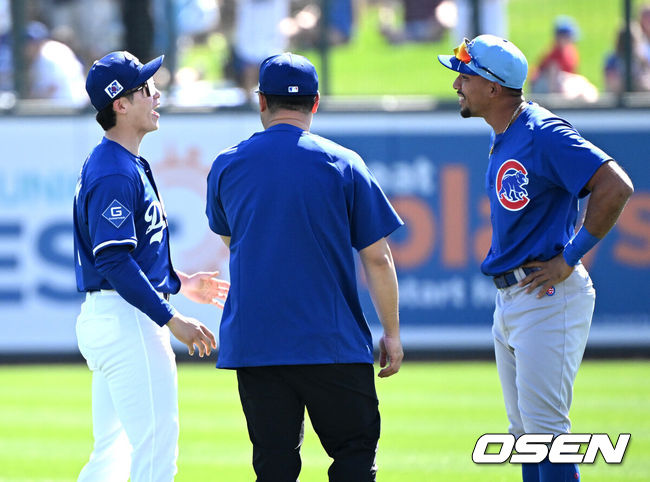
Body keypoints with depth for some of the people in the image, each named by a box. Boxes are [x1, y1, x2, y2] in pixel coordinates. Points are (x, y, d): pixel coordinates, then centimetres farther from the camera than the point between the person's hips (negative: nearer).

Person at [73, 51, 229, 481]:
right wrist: (172, 320, -23)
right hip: (125, 318, -11)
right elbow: (114, 263, -22)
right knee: (157, 446, -11)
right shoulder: (114, 173, -16)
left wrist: (180, 282, 23)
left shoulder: (128, 165, 17)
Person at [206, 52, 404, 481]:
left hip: (253, 344, 2)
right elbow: (377, 257, -2)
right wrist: (392, 333, 5)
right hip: (332, 343, -2)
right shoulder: (343, 164, -3)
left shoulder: (227, 165, 4)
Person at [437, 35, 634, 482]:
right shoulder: (503, 140, 13)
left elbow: (616, 186, -24)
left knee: (545, 427, -12)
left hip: (549, 299, -10)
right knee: (525, 431, 11)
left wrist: (570, 260, -19)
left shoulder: (544, 134, -16)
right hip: (509, 300, 10)